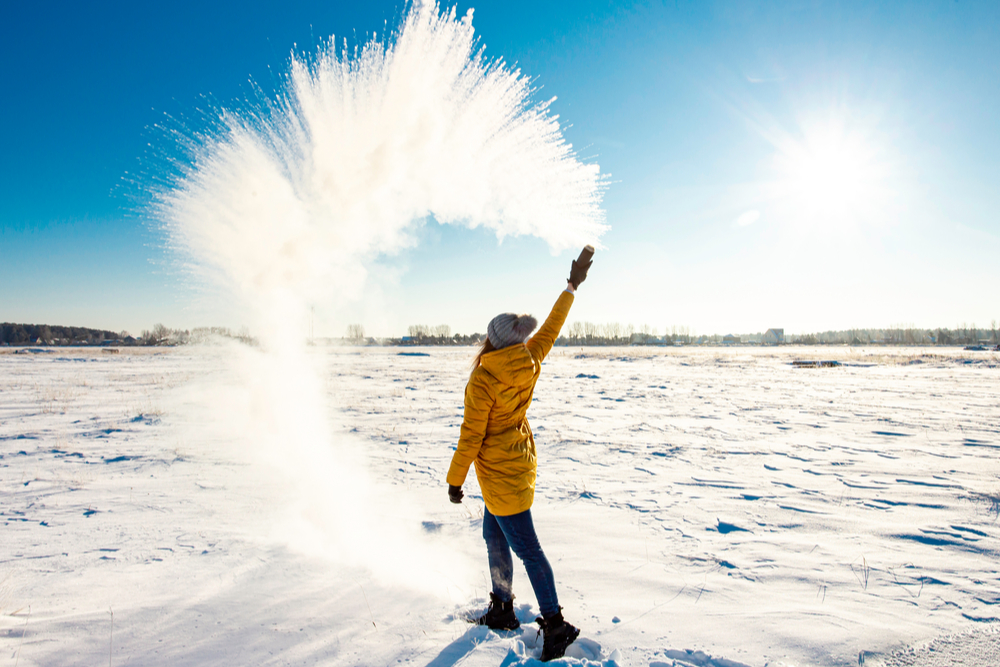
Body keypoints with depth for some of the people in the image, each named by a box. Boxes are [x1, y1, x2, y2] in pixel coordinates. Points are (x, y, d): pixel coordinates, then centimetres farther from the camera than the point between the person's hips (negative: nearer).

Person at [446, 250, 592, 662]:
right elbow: (551, 327, 7)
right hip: (520, 460, 8)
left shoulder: (482, 380, -24)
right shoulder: (528, 362, -6)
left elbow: (471, 436, -18)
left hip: (501, 472, -8)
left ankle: (555, 623, 13)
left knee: (525, 547, 2)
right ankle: (502, 610, 35)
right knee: (494, 536, 21)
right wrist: (572, 286, 19)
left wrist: (455, 480, -5)